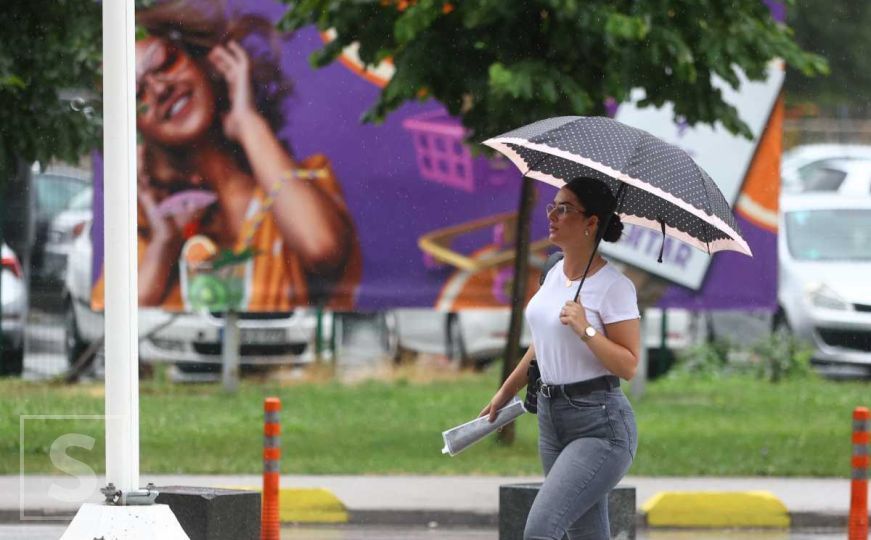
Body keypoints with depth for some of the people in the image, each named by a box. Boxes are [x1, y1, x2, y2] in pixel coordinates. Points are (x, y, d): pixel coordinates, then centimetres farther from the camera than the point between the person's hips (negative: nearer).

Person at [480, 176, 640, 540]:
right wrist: (506, 392, 29)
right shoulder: (556, 274, 10)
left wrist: (586, 330, -25)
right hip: (552, 418, 8)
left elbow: (628, 366, -14)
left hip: (600, 425, -8)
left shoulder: (614, 286, -13)